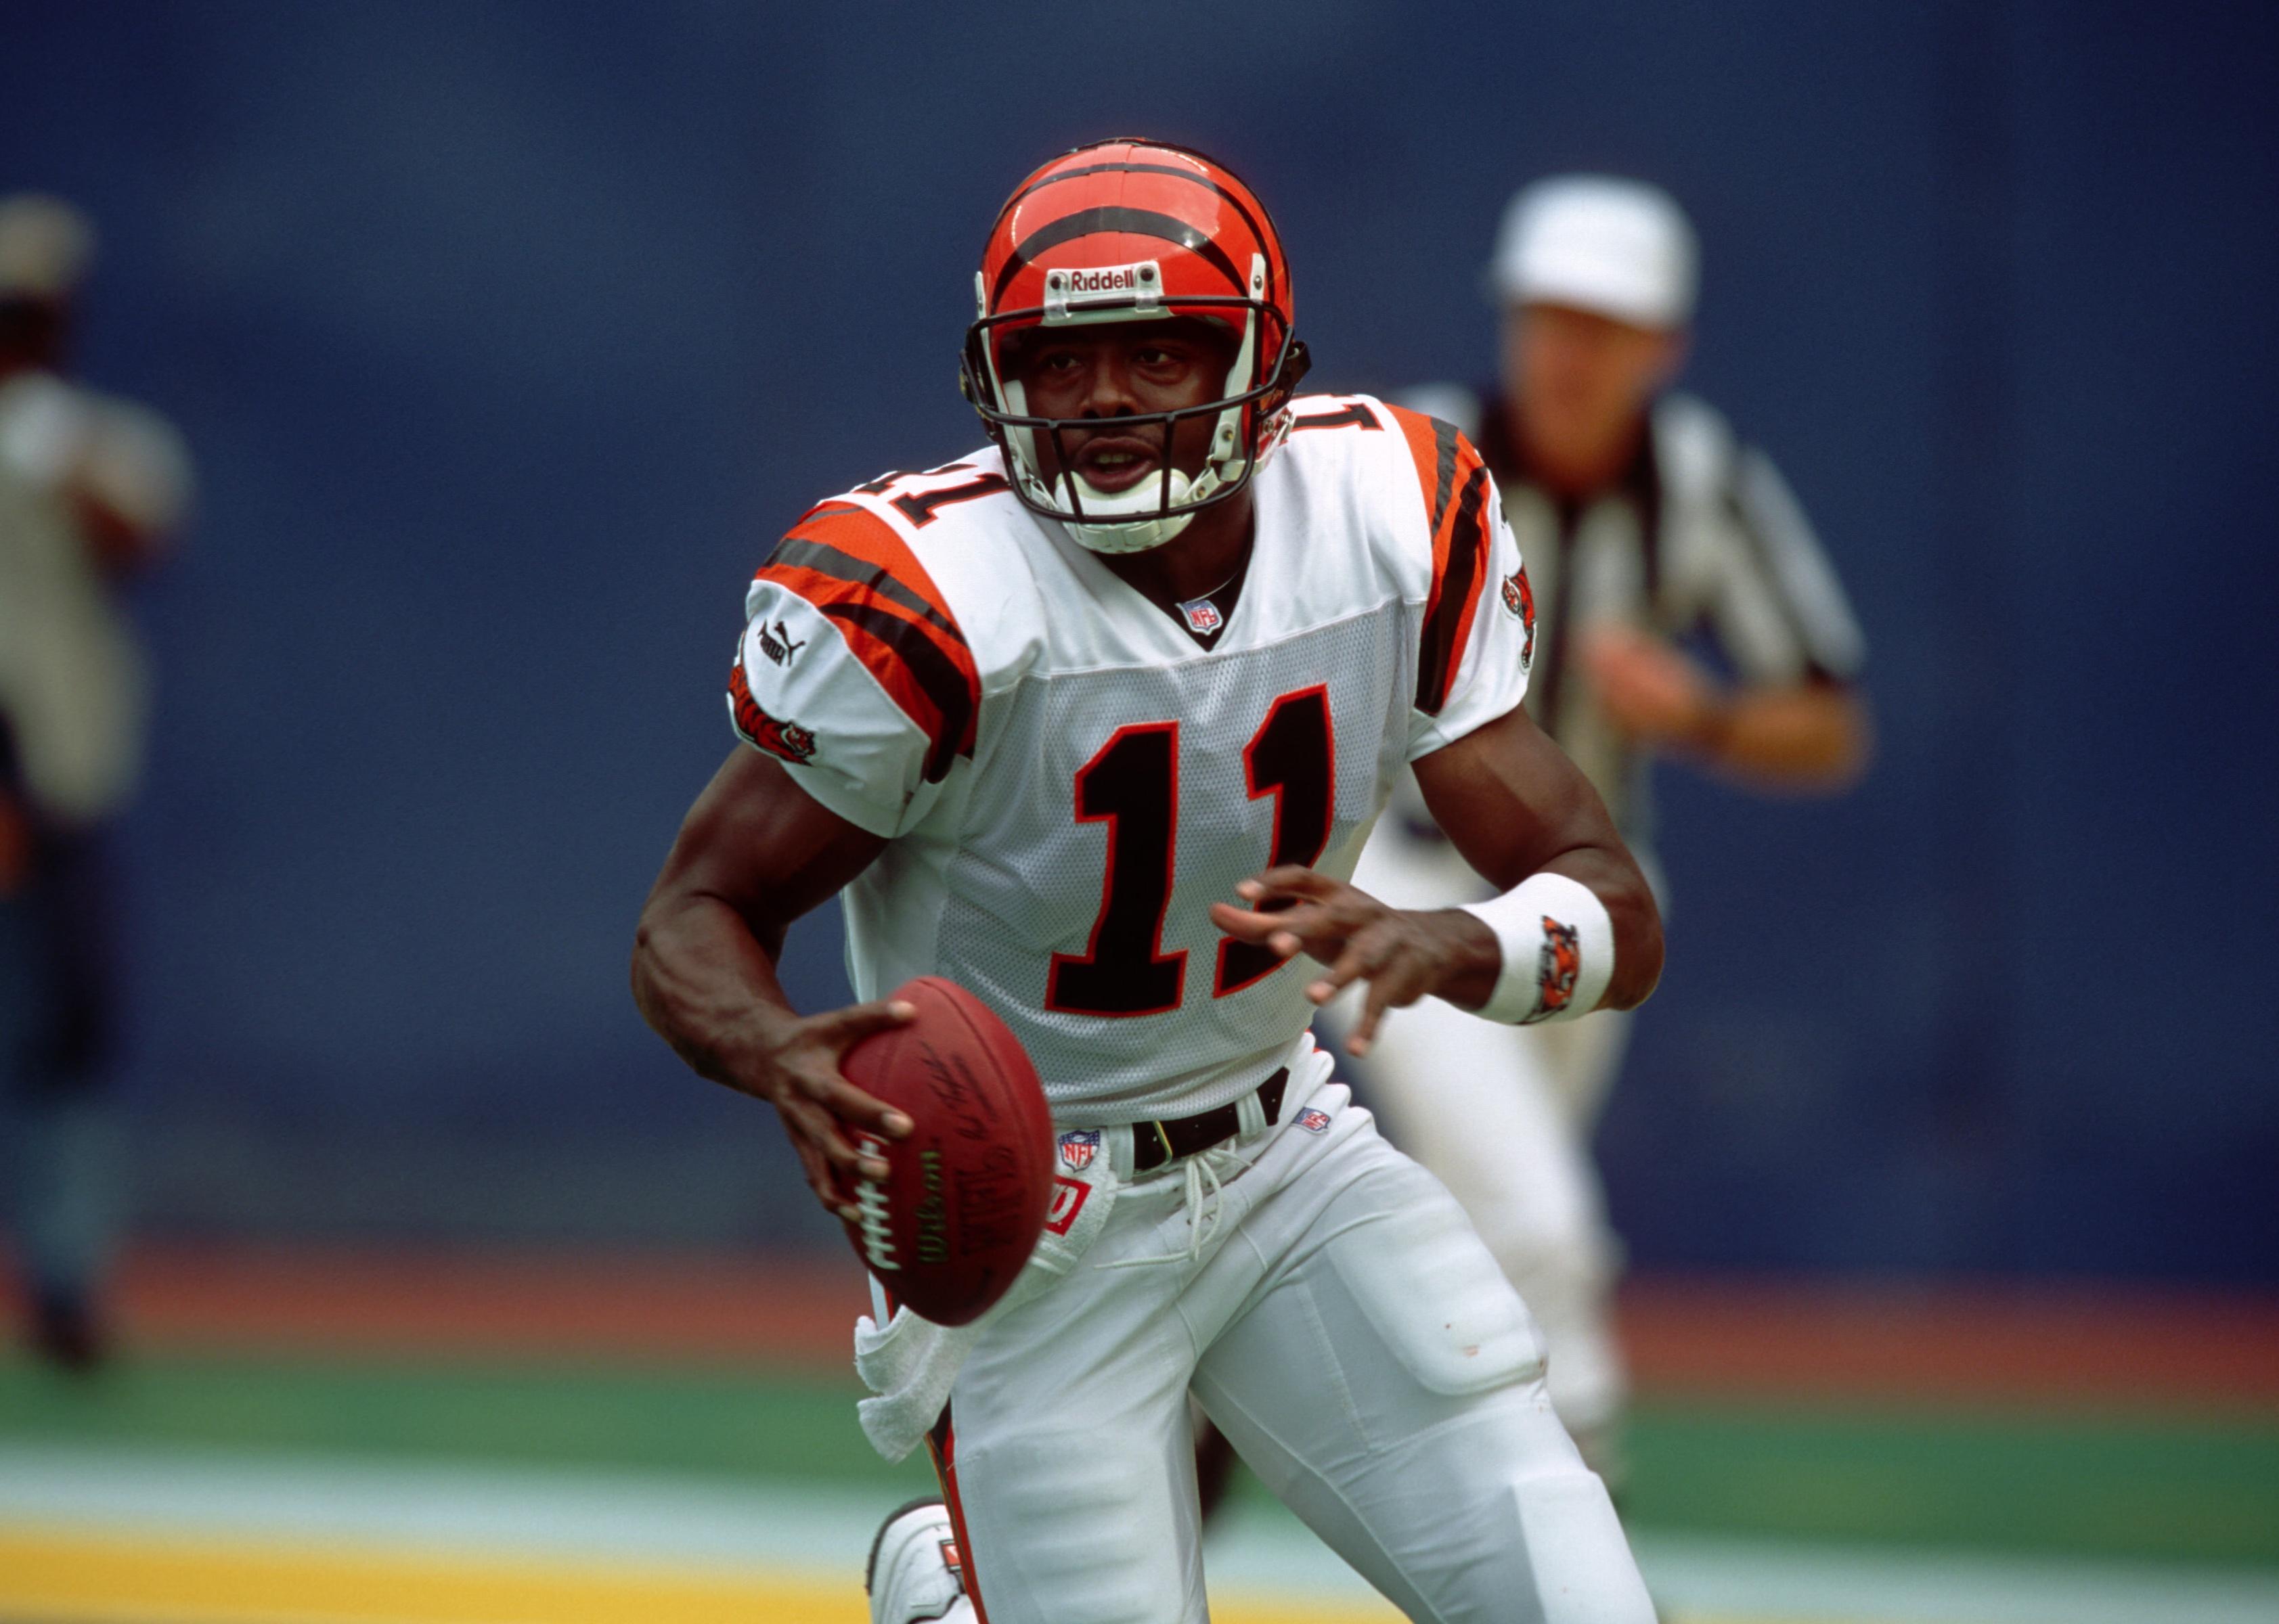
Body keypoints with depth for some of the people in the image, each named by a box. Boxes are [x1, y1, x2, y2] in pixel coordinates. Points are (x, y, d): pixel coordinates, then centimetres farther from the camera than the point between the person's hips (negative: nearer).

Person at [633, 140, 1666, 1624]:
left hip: (1291, 1165, 4)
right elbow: (693, 920, -13)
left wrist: (1429, 947, -33)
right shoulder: (922, 598, -22)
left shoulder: (1392, 523, -10)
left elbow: (1618, 915, -10)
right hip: (1028, 1219, -4)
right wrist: (788, 1059, -37)